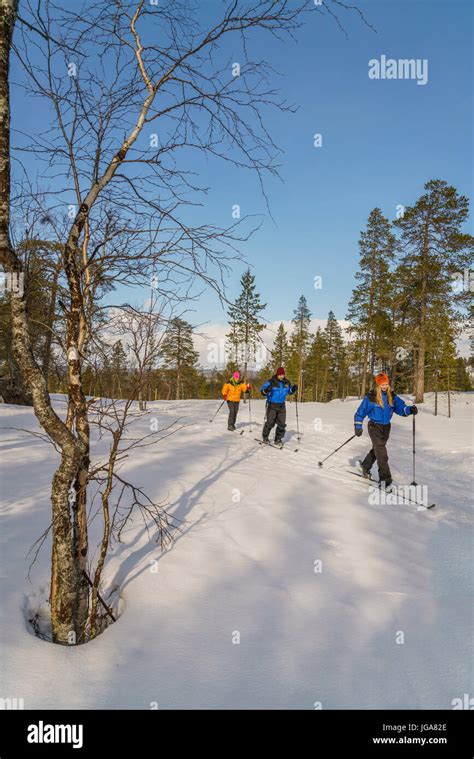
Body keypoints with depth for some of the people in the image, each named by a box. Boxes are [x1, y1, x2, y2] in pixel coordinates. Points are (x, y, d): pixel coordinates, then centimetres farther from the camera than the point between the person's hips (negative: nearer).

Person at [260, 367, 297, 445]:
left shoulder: (287, 383, 4)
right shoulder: (271, 382, -12)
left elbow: (290, 392, 21)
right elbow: (262, 390, -15)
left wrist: (293, 389, -1)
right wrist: (266, 390, -37)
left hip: (281, 405, 5)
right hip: (272, 405, -5)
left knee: (281, 423, 4)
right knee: (270, 422, -4)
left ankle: (278, 439, 16)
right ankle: (265, 437, 16)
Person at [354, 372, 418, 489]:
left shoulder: (392, 396, 0)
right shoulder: (371, 397, -13)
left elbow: (401, 407, -8)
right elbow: (360, 412, -7)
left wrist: (410, 409, -29)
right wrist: (358, 427, -8)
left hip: (386, 427, 5)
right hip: (374, 426, -5)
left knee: (377, 449, 20)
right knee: (381, 452, -11)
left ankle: (365, 466, 43)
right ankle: (385, 479, -9)